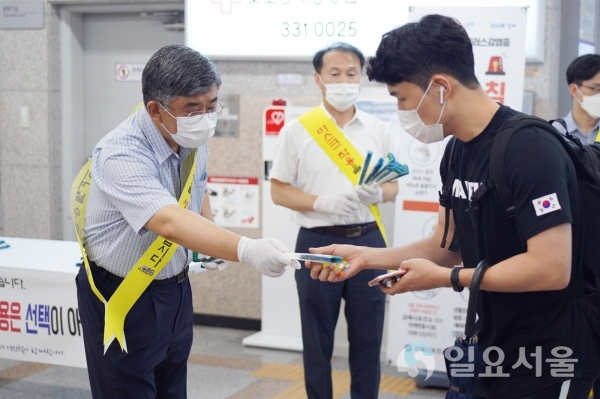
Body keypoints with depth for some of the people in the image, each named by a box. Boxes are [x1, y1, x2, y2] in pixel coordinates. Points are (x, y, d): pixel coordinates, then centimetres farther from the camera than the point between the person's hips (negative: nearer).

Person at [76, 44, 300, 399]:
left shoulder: (194, 138, -5)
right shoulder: (121, 155, -31)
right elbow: (170, 223, -46)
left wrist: (212, 242, 9)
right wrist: (246, 250, -57)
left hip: (175, 287, 7)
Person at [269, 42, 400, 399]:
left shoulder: (379, 130, 5)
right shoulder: (297, 131, -2)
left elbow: (393, 185, 10)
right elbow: (279, 191, -1)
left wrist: (378, 194, -14)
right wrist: (322, 203, -18)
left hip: (368, 242, 2)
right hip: (318, 243, -2)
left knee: (368, 339, 10)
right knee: (317, 341, 9)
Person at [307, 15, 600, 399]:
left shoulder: (530, 149, -23)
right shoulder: (456, 153, 4)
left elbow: (551, 269, -28)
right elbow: (448, 246, 12)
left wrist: (445, 279, -20)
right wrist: (365, 256, 1)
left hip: (548, 358, -8)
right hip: (495, 349, 8)